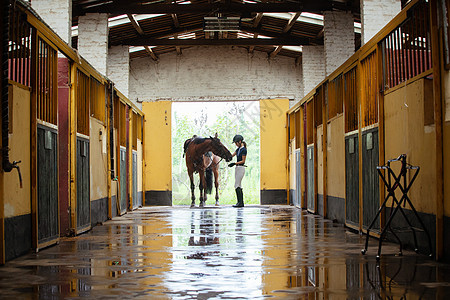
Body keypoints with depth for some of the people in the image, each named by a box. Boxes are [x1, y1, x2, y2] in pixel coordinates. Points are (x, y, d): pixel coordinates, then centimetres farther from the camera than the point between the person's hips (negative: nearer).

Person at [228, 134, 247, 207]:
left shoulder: (243, 149, -13)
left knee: (237, 185, -11)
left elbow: (243, 161, -15)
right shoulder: (238, 149, 14)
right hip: (237, 168, 9)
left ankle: (240, 202, -11)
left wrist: (234, 163, -20)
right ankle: (241, 202, 11)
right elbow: (231, 155, 18)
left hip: (241, 168, -9)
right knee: (239, 186, 9)